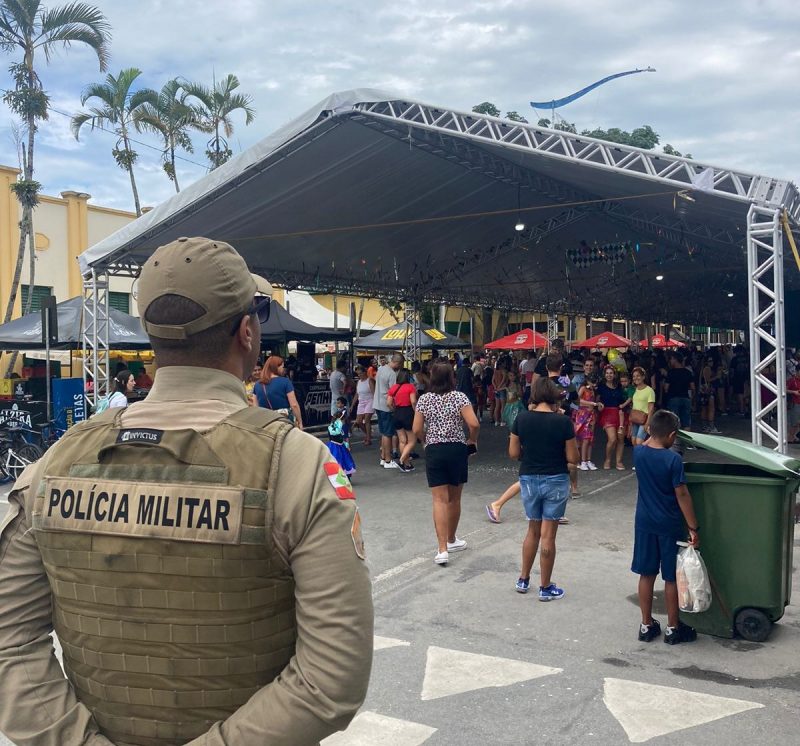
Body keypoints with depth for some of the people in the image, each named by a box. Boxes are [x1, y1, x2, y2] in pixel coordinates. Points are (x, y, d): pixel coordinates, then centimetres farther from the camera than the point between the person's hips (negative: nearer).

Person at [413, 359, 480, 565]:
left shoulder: (424, 399, 0)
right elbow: (474, 424, -14)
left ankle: (442, 549, -10)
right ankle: (451, 540, 32)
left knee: (440, 500, -2)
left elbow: (417, 430, -1)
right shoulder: (459, 397, -5)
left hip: (434, 451, 0)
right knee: (454, 498, 16)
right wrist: (472, 440, 5)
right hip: (457, 450, 0)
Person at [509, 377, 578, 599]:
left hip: (529, 479, 3)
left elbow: (513, 453, -1)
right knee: (548, 535, 6)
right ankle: (545, 587, 16)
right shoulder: (563, 421, -12)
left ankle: (523, 579, 29)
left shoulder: (522, 419, -5)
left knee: (533, 530, 21)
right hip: (555, 481, -3)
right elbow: (573, 458, -9)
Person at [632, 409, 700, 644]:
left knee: (646, 575, 12)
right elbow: (682, 495, -17)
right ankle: (673, 628, 19)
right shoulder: (673, 460, -19)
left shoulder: (638, 453, -5)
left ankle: (646, 625, 20)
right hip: (670, 526, -5)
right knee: (672, 578, 8)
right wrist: (693, 528, -12)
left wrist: (654, 432, 18)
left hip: (645, 523, 5)